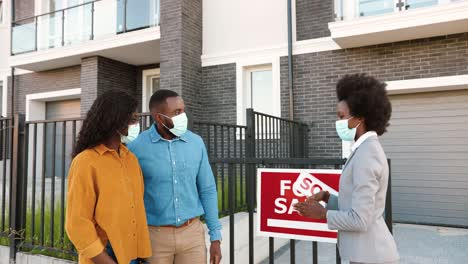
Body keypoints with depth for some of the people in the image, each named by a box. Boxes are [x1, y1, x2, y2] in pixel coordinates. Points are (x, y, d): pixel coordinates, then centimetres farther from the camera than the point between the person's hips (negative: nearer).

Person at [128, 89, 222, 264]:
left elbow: (208, 190, 3)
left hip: (192, 233, 2)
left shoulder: (196, 143, -3)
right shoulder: (137, 148, -11)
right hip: (155, 235, -2)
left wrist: (215, 237, 2)